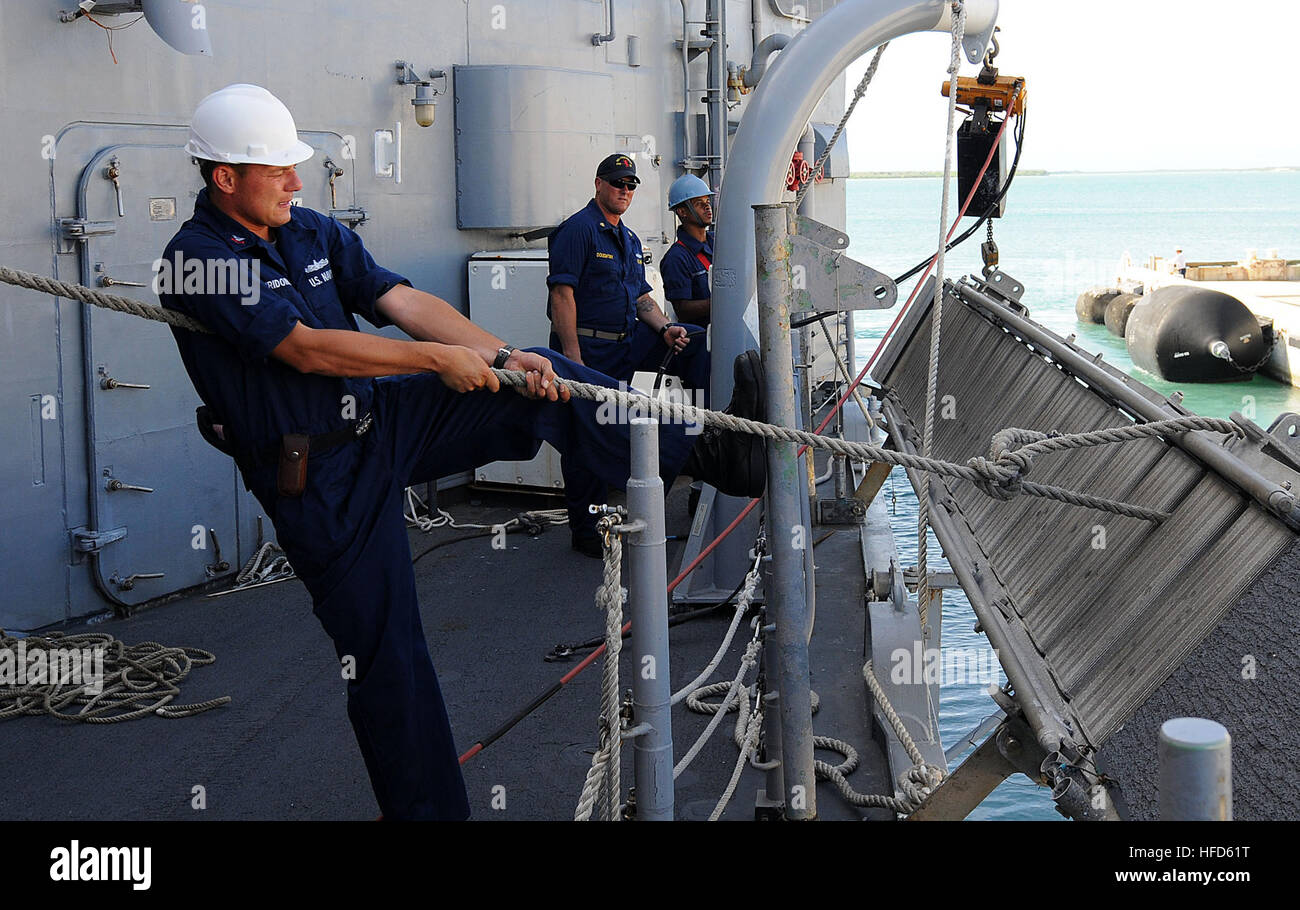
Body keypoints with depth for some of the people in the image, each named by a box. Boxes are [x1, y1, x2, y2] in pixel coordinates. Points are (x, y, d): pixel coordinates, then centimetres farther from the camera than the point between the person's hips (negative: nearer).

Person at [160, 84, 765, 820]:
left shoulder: (314, 232, 4)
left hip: (381, 420, 6)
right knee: (382, 651, 0)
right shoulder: (198, 260, -18)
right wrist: (440, 360, -22)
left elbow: (404, 301, -2)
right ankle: (427, 807, 16)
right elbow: (304, 348, -26)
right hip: (318, 480, -6)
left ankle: (702, 452, 4)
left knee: (546, 384, -5)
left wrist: (505, 356, -15)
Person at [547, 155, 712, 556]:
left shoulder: (629, 239, 18)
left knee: (695, 341, -8)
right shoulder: (579, 229, -8)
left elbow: (641, 297, 18)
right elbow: (562, 294, -16)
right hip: (587, 346, -7)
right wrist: (572, 358, -22)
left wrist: (665, 328, -3)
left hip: (626, 342, 7)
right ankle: (584, 531, 9)